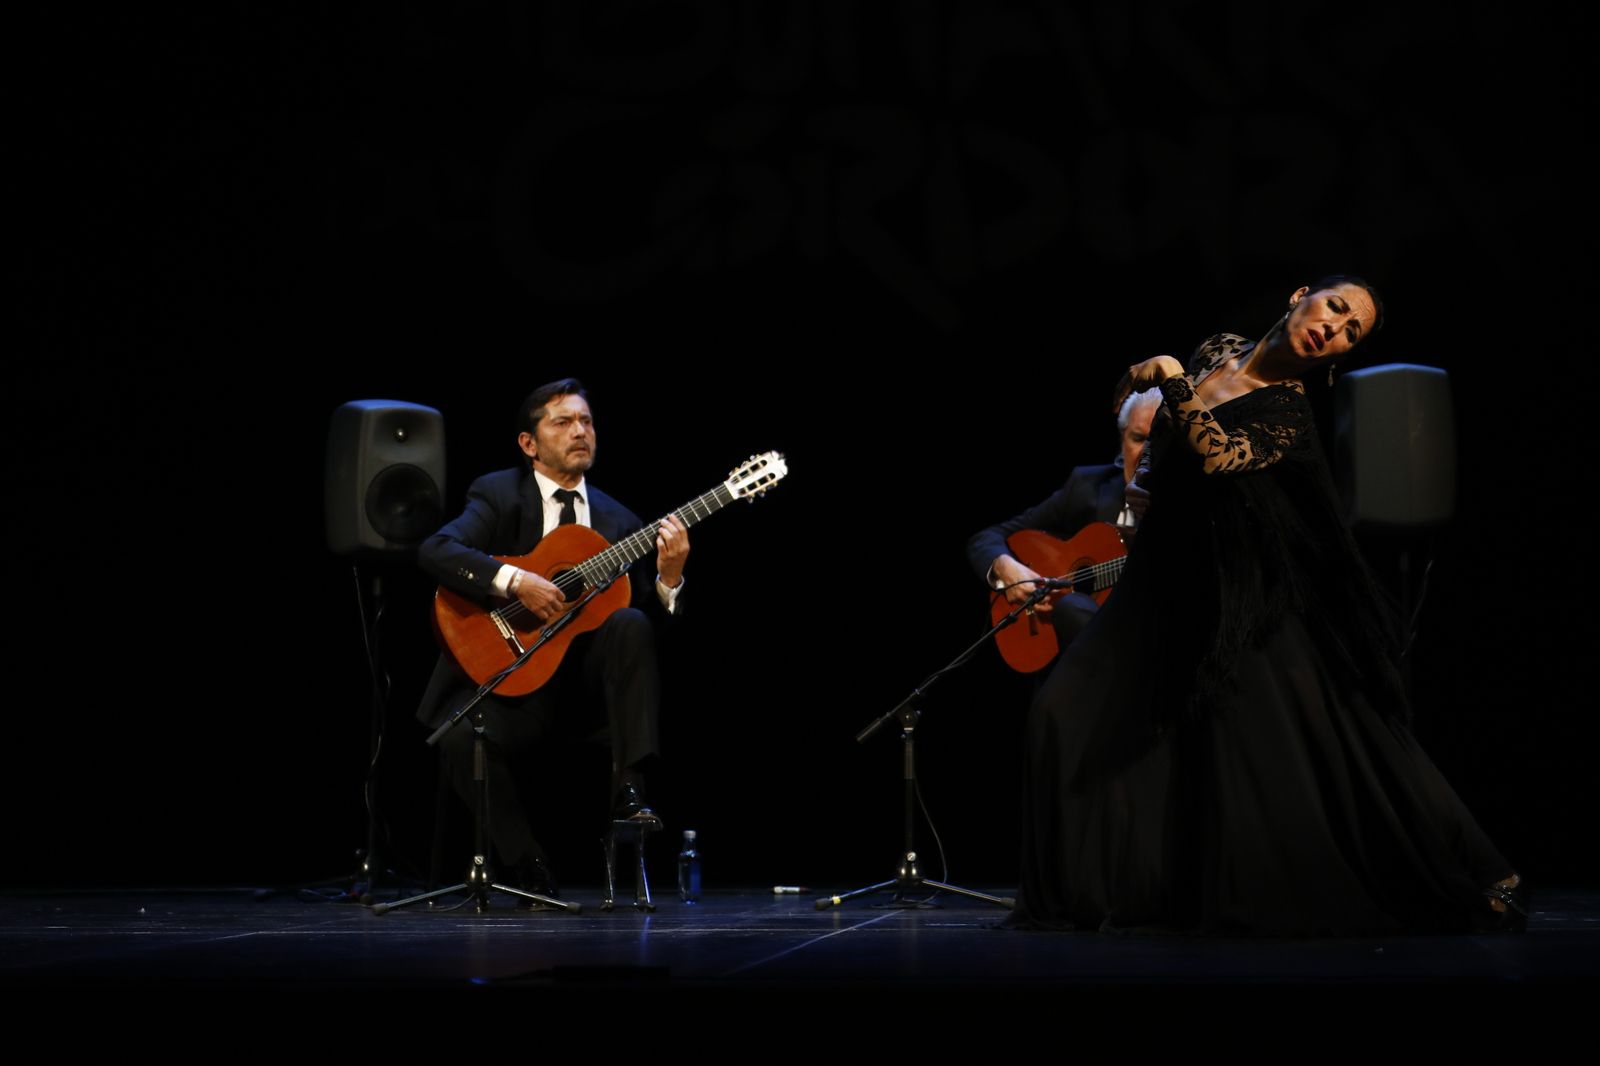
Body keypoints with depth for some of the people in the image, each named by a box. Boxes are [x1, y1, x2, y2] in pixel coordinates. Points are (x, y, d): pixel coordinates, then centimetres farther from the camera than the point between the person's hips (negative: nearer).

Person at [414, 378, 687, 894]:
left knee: (632, 624, -28)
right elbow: (436, 550, -18)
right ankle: (529, 864, -11)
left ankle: (629, 791, -25)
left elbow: (653, 609, 6)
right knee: (461, 736, -31)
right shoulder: (498, 495, 1)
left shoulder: (618, 520, 11)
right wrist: (516, 581, -28)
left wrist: (669, 574, -16)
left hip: (587, 679, 2)